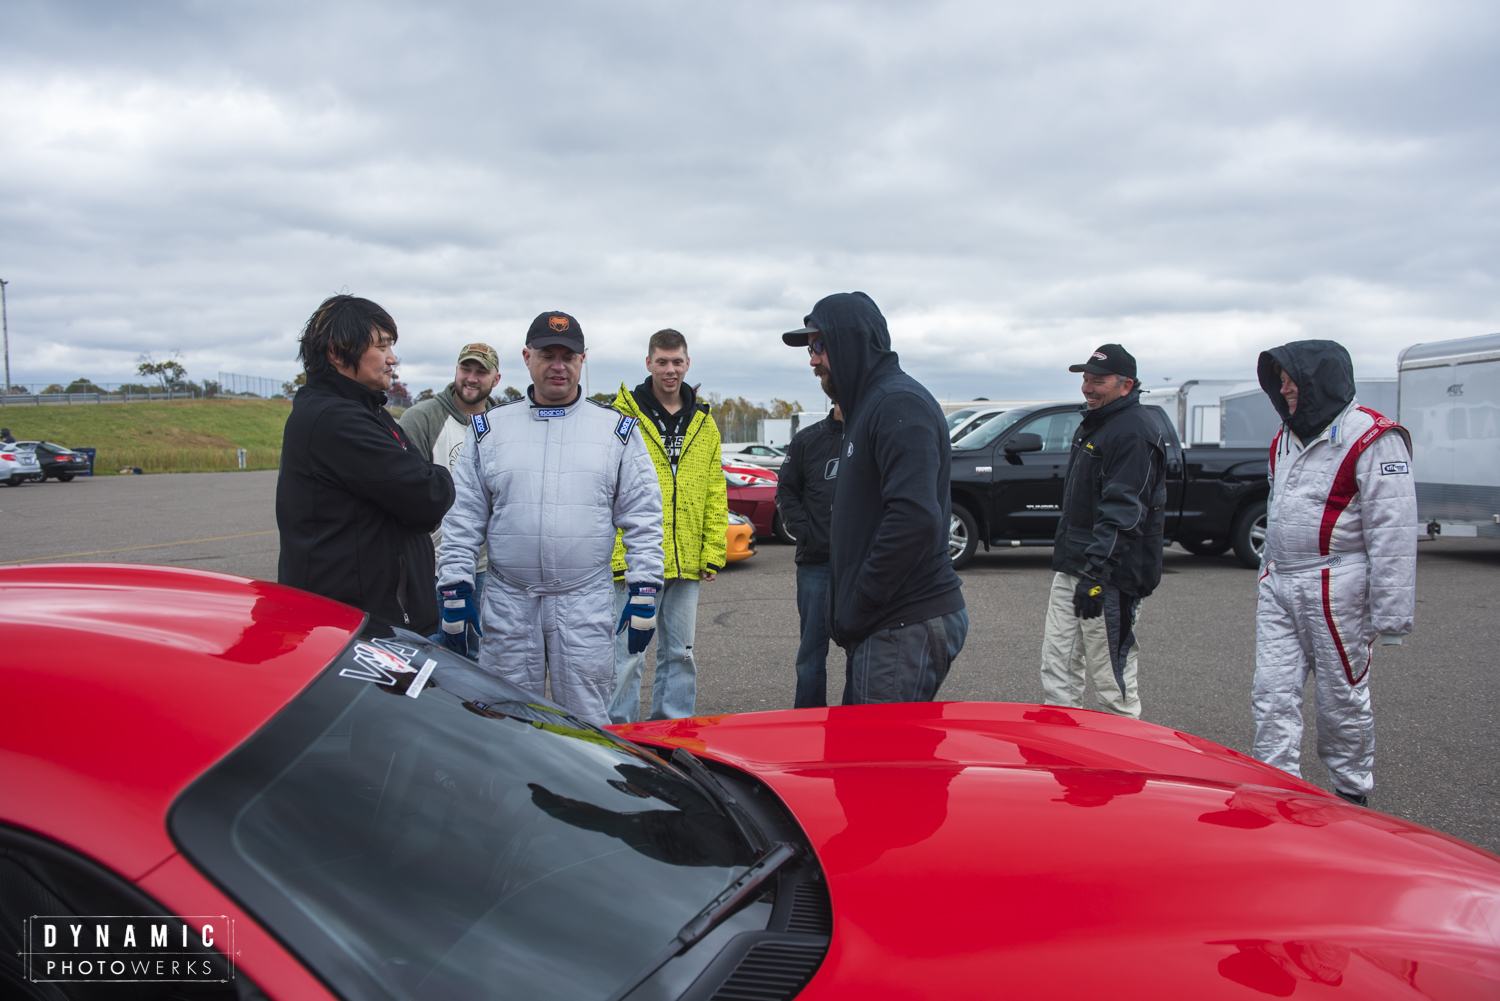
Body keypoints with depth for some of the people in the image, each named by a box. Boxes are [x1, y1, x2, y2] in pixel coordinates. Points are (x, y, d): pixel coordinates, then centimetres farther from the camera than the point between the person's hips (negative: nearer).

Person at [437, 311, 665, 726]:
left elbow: (642, 516, 4)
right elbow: (462, 517, 8)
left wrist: (644, 590, -3)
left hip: (586, 603, -1)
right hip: (506, 604, 1)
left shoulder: (618, 430, 7)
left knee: (586, 726, 3)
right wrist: (454, 588, 2)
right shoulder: (488, 429, 9)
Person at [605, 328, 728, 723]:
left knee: (680, 653, 13)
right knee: (628, 655, 0)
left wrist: (713, 554, 6)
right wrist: (613, 556, -14)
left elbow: (716, 496, 13)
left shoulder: (704, 425, 12)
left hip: (687, 564, 5)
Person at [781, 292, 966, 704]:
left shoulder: (900, 403, -14)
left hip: (906, 628, -10)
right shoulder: (868, 404, 20)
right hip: (888, 624, 10)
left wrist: (856, 609, -19)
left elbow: (915, 518, -26)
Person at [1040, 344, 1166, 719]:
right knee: (1057, 667, 11)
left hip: (1111, 575, -10)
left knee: (1112, 680, -2)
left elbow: (1122, 513, -23)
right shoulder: (1093, 423, 17)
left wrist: (1095, 573, -27)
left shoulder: (1134, 432, -15)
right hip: (1072, 567, 10)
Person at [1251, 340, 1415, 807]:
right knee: (1272, 695, 3)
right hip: (1279, 587, 7)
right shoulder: (1286, 439, 16)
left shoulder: (1372, 439, -10)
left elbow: (1393, 533, -14)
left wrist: (1390, 617, -16)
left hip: (1335, 589, -7)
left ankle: (1352, 796, 22)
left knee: (1343, 700, 5)